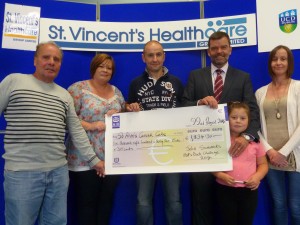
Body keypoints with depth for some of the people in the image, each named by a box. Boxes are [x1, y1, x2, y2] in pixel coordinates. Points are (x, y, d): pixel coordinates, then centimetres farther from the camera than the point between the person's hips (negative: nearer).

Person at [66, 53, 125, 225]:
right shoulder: (79, 88, -4)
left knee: (107, 201, 14)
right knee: (86, 202, 6)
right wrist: (91, 125, -21)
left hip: (112, 158, 5)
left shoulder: (116, 91, 13)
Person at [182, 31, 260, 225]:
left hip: (231, 145, 0)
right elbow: (184, 106, 1)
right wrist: (200, 103, -21)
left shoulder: (243, 78, 6)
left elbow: (253, 111, -4)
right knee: (202, 199, 9)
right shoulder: (195, 76, 8)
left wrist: (247, 136, -22)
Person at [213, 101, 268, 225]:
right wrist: (220, 175, -16)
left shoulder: (254, 141, 2)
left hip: (249, 190, 2)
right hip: (225, 190, -1)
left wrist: (257, 176, -10)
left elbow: (263, 164, 8)